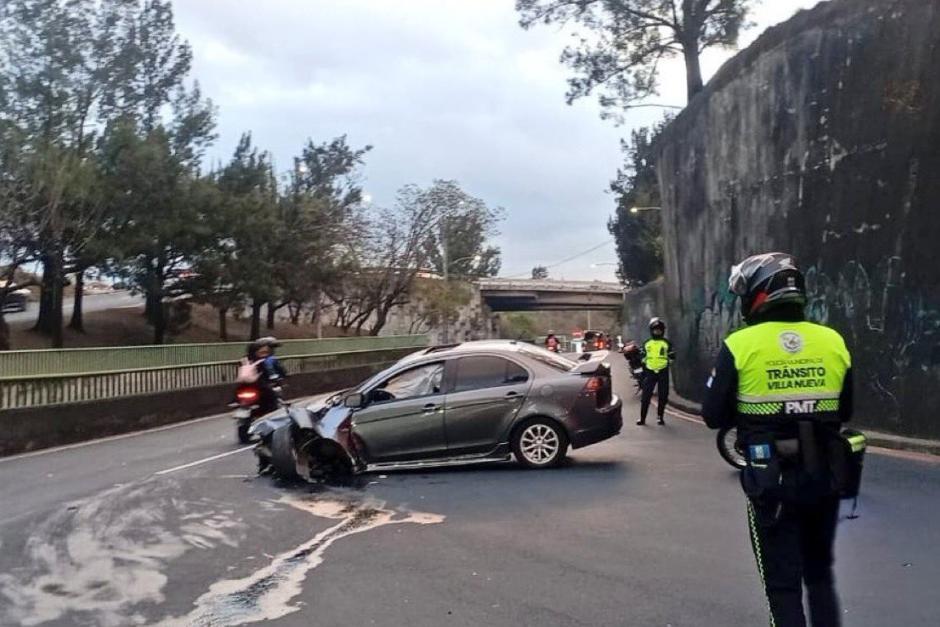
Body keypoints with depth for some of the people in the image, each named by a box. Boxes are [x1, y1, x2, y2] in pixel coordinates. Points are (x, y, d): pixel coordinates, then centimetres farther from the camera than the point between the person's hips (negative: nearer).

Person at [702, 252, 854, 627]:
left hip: (771, 478, -4)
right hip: (823, 474, 4)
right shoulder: (833, 342, -1)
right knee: (820, 573, 23)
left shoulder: (741, 345, -13)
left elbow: (714, 416, -8)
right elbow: (844, 411, 10)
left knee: (782, 581, 8)